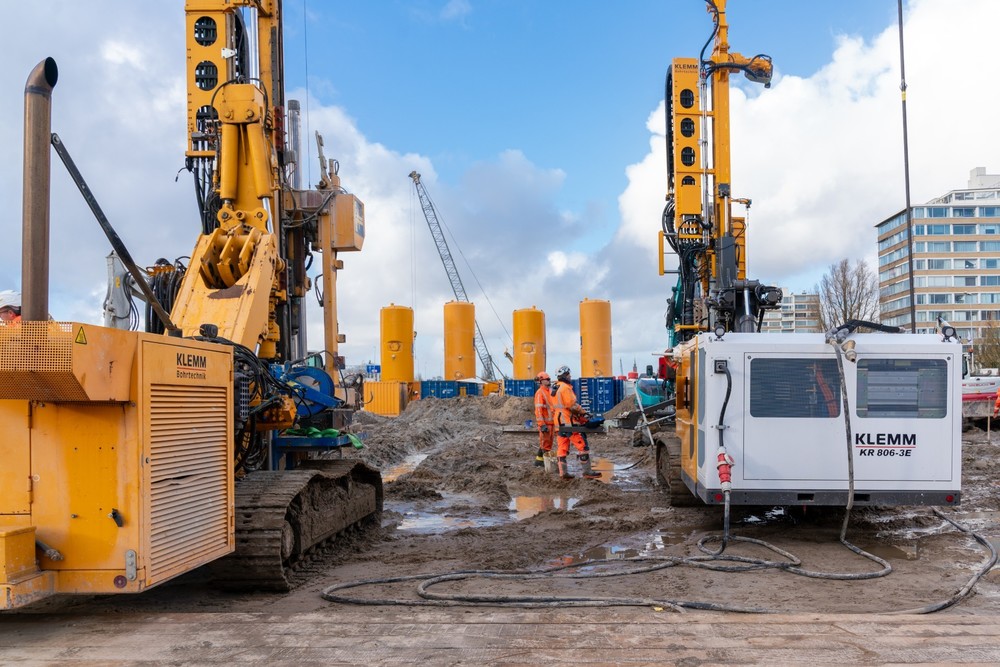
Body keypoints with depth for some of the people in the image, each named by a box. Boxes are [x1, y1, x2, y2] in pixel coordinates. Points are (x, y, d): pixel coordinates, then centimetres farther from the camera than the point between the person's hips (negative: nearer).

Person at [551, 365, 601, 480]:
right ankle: (586, 471, -6)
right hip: (568, 422, -10)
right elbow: (572, 404, -18)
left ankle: (563, 473, 10)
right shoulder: (565, 387, -13)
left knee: (562, 447, 10)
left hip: (558, 421, 10)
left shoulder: (554, 388, 16)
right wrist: (583, 412, -6)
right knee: (582, 445, -6)